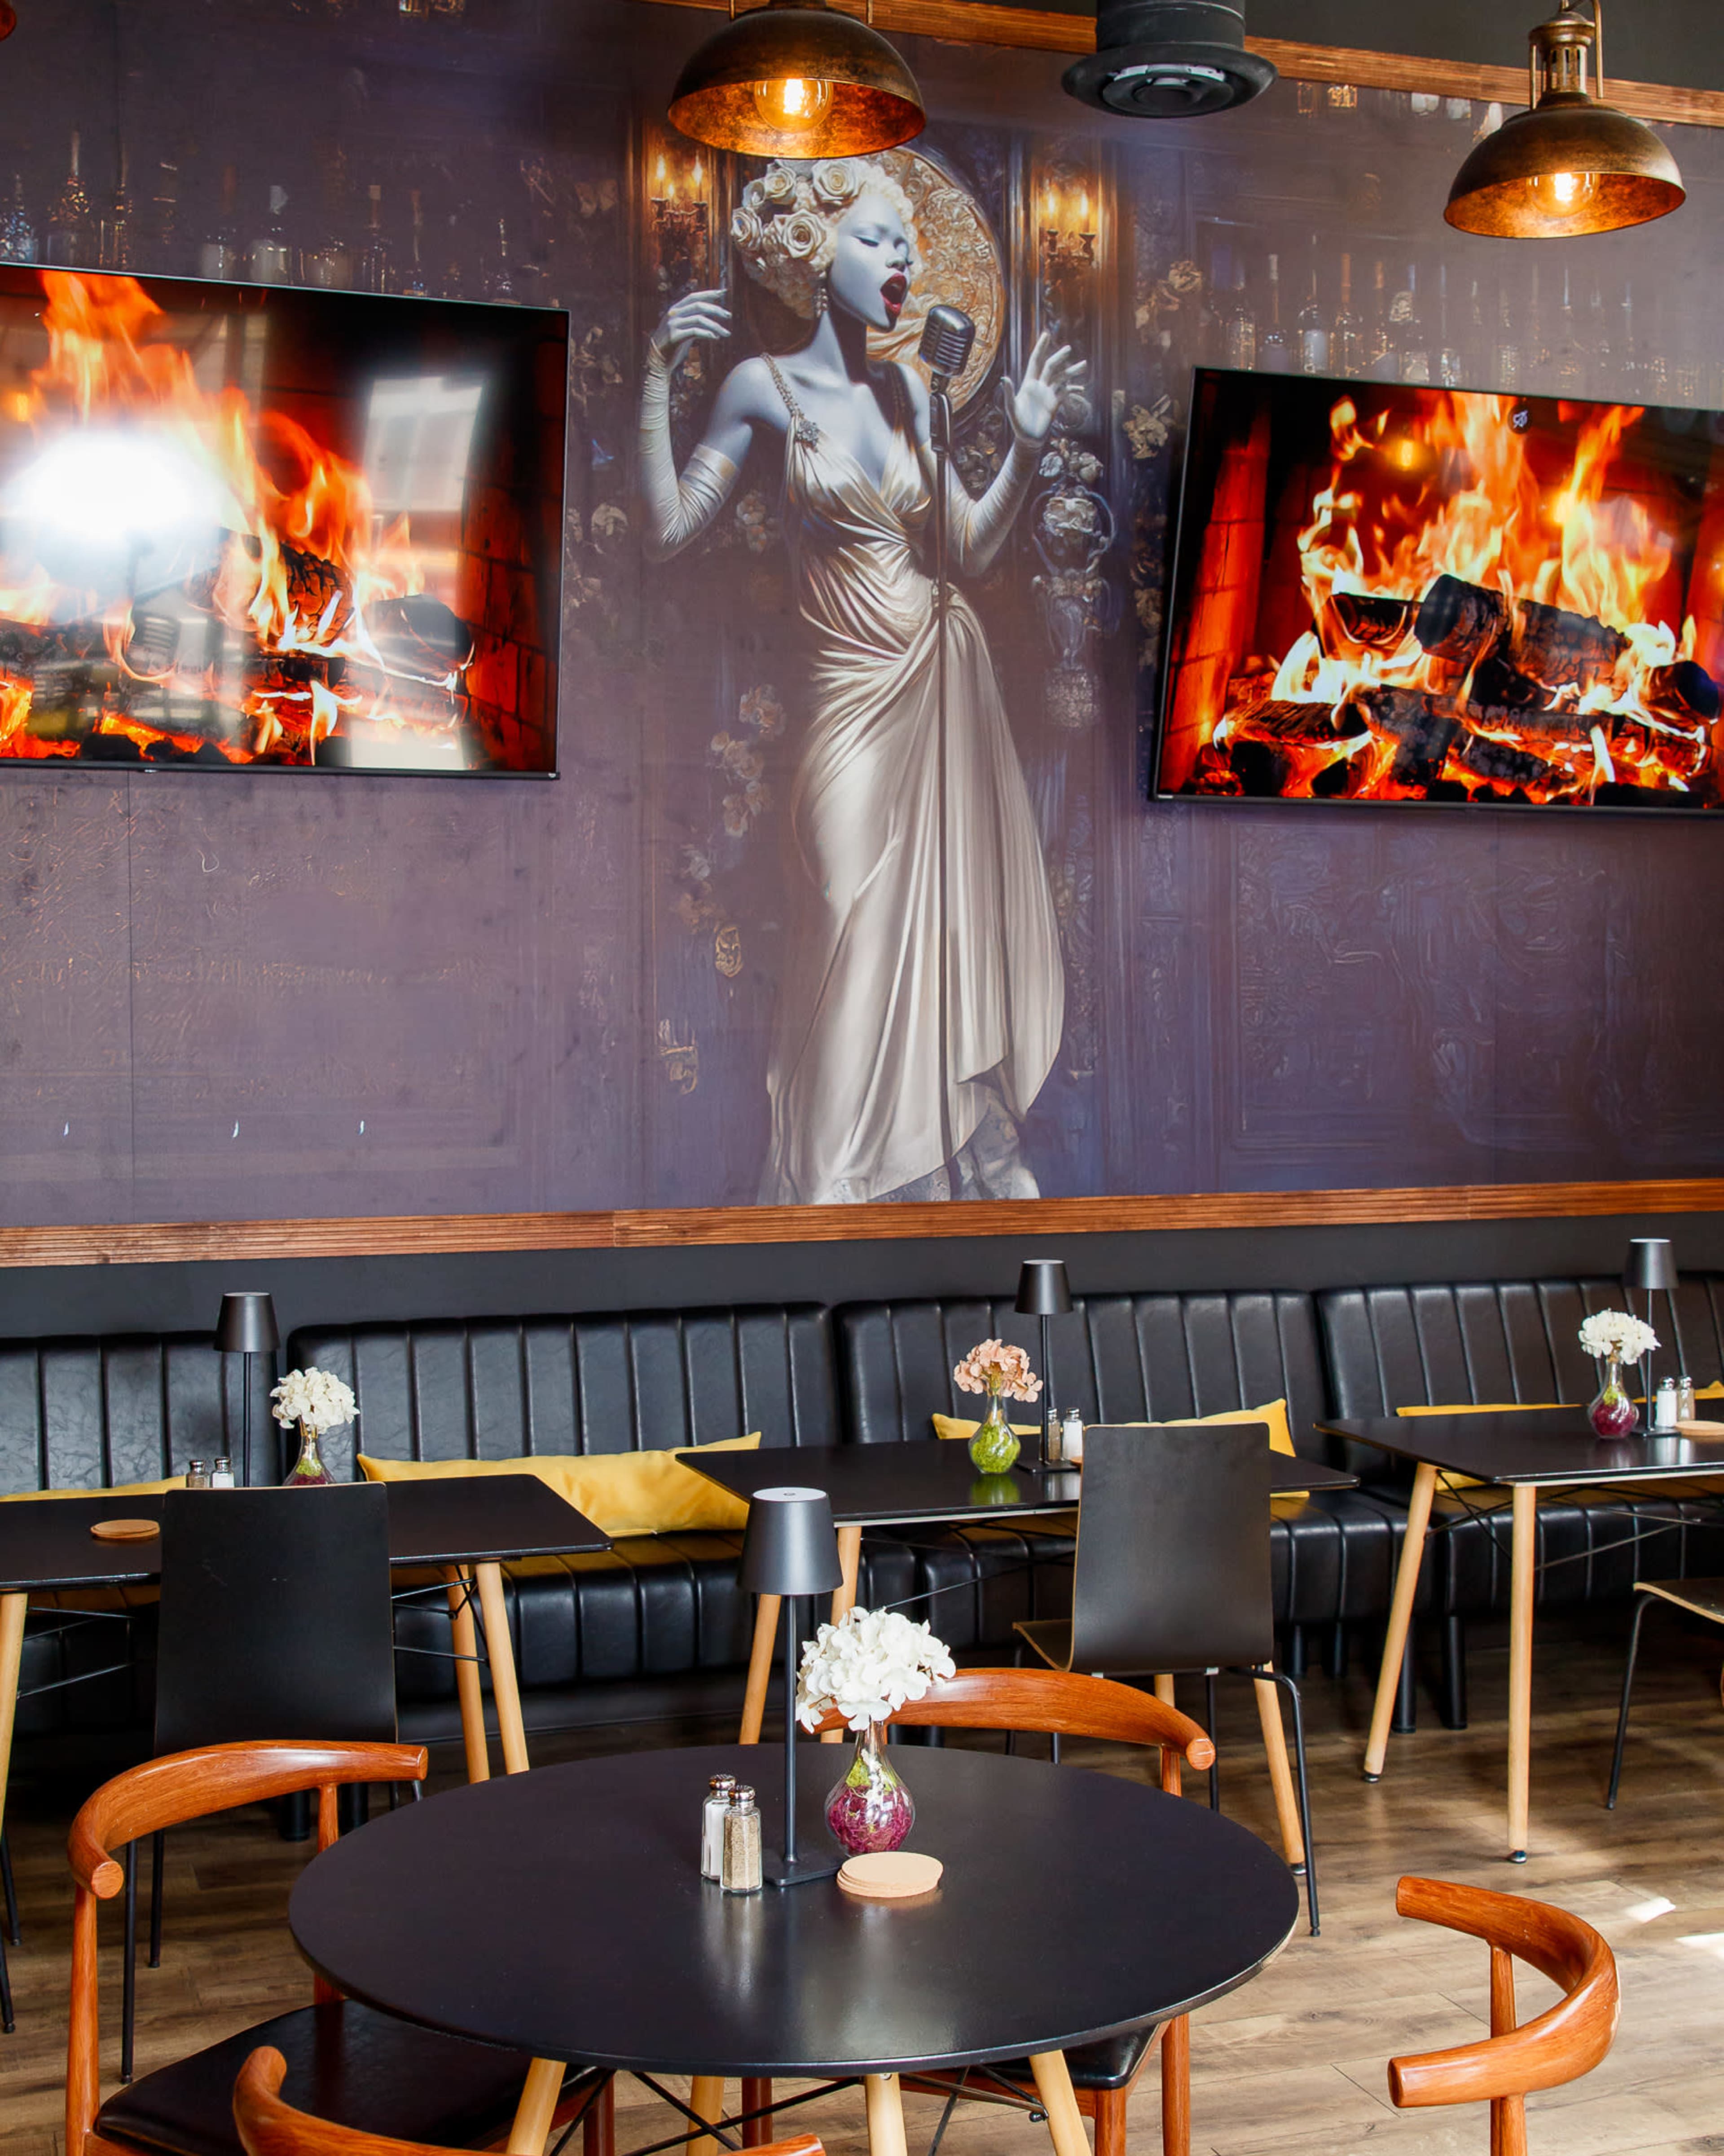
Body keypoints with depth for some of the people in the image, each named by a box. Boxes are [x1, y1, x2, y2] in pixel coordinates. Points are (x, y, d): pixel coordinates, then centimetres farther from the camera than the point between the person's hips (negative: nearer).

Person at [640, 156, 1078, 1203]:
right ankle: (840, 1178, 10)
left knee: (965, 920, 8)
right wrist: (658, 380, -18)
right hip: (855, 695, -5)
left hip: (945, 674, 5)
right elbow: (669, 531, -13)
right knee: (860, 941, -5)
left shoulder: (906, 391, 7)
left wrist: (1028, 447, -1)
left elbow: (971, 549, 11)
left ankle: (979, 1148, 22)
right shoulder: (765, 387, -5)